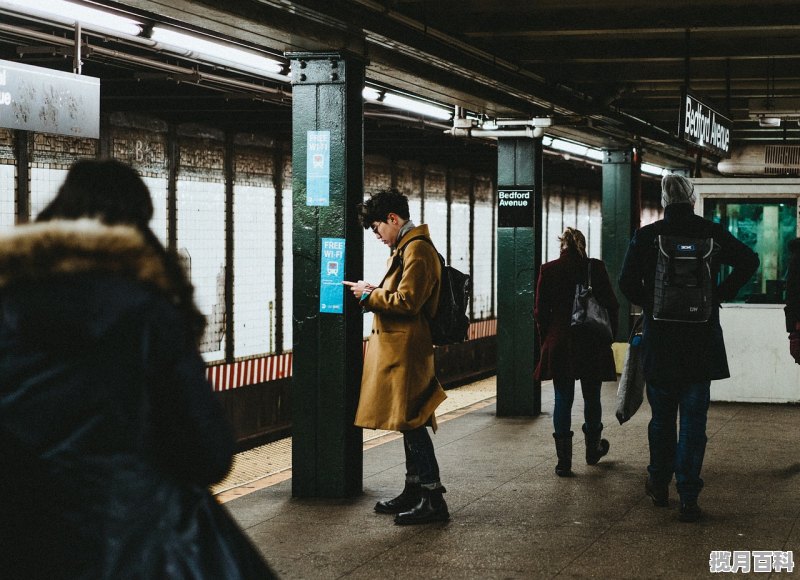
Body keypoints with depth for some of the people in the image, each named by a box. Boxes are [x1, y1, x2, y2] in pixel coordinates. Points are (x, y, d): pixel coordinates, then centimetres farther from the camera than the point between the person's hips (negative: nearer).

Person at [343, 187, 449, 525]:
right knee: (410, 425, 15)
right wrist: (373, 293, 9)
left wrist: (370, 295, -11)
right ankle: (414, 492, 22)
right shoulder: (406, 248, 18)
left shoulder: (416, 250, -15)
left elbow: (407, 302, -22)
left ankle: (433, 499, -7)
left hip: (407, 352, -11)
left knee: (412, 424, -9)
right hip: (399, 349, 11)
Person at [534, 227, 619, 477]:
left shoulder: (548, 270, -2)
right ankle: (593, 449, 32)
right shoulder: (596, 268, -3)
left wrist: (546, 341, 11)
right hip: (592, 344, 0)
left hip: (559, 344, 0)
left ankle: (564, 460, -3)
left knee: (563, 399, 2)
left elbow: (541, 311, 0)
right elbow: (611, 306, -1)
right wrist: (608, 338, 9)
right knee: (591, 397, 15)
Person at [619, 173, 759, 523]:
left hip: (659, 340, 0)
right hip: (701, 340, 0)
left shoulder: (645, 236, -3)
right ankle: (688, 499, -1)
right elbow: (748, 261, -6)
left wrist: (651, 305, 8)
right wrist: (720, 295, 1)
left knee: (661, 416, 16)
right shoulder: (711, 233, -1)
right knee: (694, 419, 3)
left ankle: (659, 485, 28)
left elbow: (627, 283, -7)